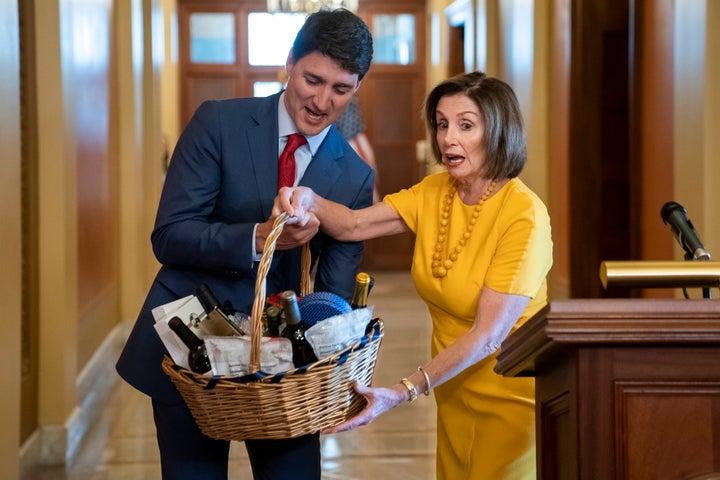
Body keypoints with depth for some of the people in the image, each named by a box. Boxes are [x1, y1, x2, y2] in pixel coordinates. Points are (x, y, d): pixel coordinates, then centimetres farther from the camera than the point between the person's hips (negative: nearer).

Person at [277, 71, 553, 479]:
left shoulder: (524, 216, -22)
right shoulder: (434, 193, 0)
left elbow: (489, 335, -25)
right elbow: (354, 225, -10)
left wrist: (404, 392, -31)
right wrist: (307, 201, -31)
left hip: (511, 398, -6)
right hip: (454, 395, 6)